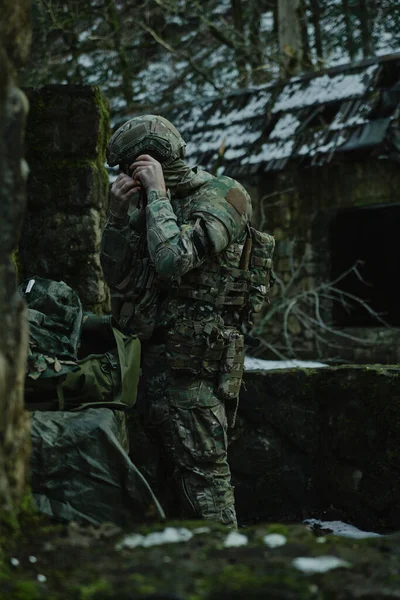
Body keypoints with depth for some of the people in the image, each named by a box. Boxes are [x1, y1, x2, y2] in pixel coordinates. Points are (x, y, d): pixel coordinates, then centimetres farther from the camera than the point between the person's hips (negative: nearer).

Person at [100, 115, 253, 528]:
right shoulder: (157, 206, 16)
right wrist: (118, 215, -1)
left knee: (202, 470, -9)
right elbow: (117, 277, 12)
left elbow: (174, 260, -28)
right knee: (178, 472, 14)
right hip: (160, 358, 9)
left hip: (193, 363, -9)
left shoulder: (217, 198, -11)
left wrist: (157, 193, -17)